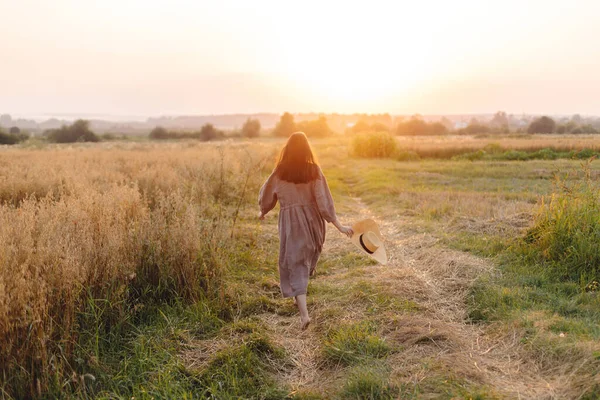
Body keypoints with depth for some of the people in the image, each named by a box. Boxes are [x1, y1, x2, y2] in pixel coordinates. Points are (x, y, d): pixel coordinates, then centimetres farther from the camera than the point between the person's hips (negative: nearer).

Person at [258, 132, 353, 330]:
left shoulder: (280, 172, -5)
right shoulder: (314, 170, -9)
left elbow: (267, 196, 9)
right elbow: (324, 200, -13)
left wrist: (263, 212, 29)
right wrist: (339, 225, -10)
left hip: (290, 221, -2)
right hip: (312, 221, 2)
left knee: (295, 265, 3)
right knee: (307, 260, 26)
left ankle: (304, 313, -9)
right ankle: (300, 297, 50)